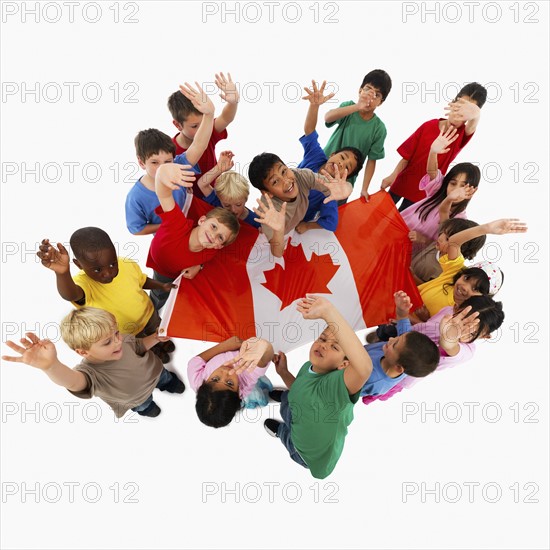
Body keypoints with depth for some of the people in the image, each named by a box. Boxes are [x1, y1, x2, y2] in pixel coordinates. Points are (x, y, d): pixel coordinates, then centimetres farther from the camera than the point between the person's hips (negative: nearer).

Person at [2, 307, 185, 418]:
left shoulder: (124, 340, -34)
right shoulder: (91, 371, -50)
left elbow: (140, 346, -9)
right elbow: (73, 381, -76)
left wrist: (155, 337, -31)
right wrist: (51, 365, -98)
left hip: (152, 372, 2)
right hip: (136, 398, -2)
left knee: (164, 378, 35)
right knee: (143, 405, 33)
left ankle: (166, 382, 73)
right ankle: (143, 406, 70)